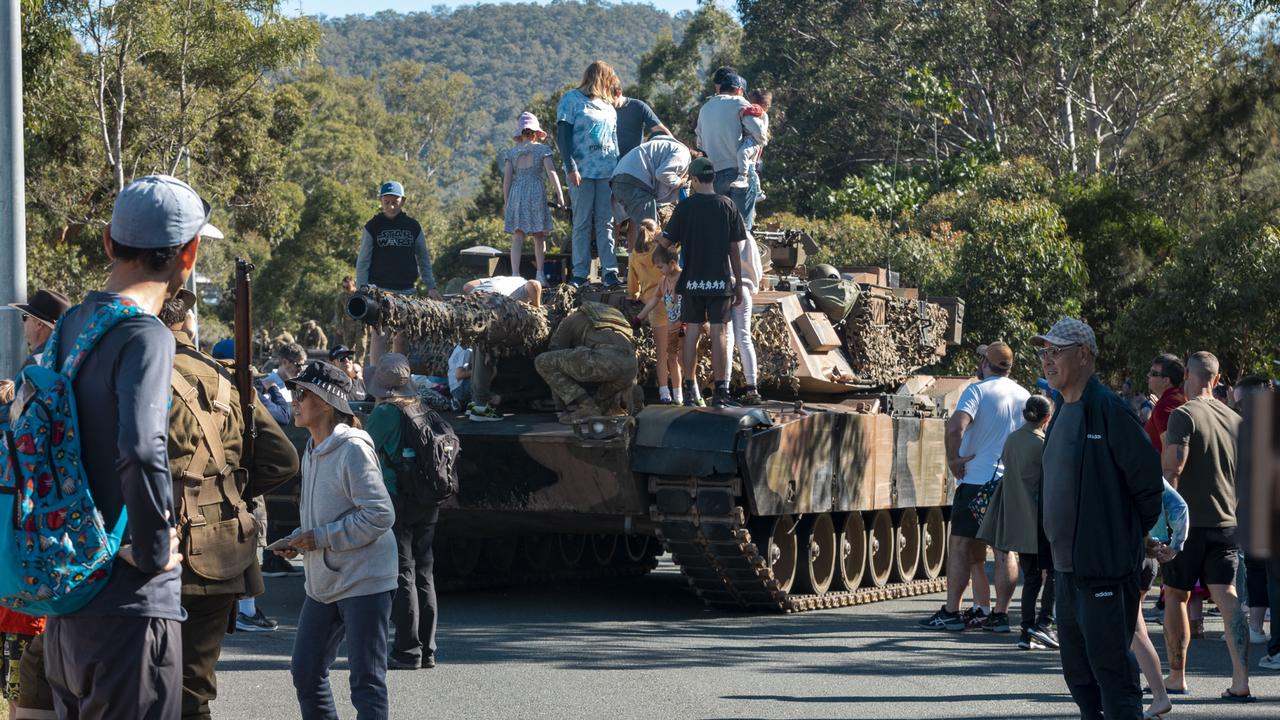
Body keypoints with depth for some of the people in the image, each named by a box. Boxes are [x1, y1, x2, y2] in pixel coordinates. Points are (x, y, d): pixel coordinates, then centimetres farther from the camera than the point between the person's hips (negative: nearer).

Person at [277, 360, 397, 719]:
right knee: (305, 674, 12)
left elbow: (380, 515, -22)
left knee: (366, 682, -6)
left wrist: (320, 538, -19)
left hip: (363, 581, -9)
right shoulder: (311, 451, 13)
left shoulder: (353, 450, -16)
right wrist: (299, 540, 5)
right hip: (323, 583, 9)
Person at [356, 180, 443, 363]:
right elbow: (363, 261, 1)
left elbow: (424, 259, 13)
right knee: (380, 336, -14)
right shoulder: (373, 226, 3)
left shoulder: (413, 226, 9)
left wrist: (431, 286, 5)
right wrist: (362, 287, -9)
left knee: (402, 339, 5)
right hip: (380, 290, -3)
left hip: (407, 291, 3)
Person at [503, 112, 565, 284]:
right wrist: (559, 194, -6)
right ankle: (539, 273, 8)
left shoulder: (512, 153, 9)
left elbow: (507, 178, 5)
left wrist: (506, 202, 9)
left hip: (516, 194, 1)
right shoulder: (543, 150, 3)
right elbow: (551, 172, -6)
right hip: (537, 193, -1)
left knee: (517, 237, -1)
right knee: (539, 236, 9)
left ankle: (515, 274, -10)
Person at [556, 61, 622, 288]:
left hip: (607, 172, 5)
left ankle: (610, 271, -4)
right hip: (582, 172, -5)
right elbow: (563, 135, -6)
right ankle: (580, 274, -2)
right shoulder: (572, 100, 1)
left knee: (606, 223, 0)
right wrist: (571, 167, -14)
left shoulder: (609, 107, 20)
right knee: (582, 224, -3)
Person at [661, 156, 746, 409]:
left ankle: (690, 390, 7)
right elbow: (735, 249, 1)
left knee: (691, 333, 6)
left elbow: (666, 242, 0)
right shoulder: (727, 206, -1)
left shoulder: (685, 206, -3)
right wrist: (738, 283, 8)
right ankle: (720, 392, -2)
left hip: (692, 281, 0)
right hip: (721, 281, 0)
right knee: (718, 333, 1)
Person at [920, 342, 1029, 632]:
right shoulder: (1025, 396, 10)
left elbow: (955, 427, -23)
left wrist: (953, 459, -11)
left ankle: (951, 612, -2)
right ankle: (1000, 614, 5)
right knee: (1005, 550, 5)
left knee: (960, 545, -1)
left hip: (976, 478, -5)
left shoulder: (977, 391, -8)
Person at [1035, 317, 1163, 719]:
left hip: (1105, 565, -9)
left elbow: (1148, 478, -14)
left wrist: (1132, 533, -3)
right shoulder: (1063, 413, 14)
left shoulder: (1108, 410, -14)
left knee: (1109, 662, -7)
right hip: (1067, 563, 9)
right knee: (1077, 667, 15)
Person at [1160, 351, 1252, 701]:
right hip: (1227, 522, 5)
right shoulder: (1234, 419, 10)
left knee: (1176, 595, 11)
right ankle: (1240, 680, -14)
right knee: (1227, 596, -2)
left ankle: (1177, 675, 19)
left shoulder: (1183, 415, -10)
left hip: (1190, 522, -5)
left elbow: (1172, 467, -20)